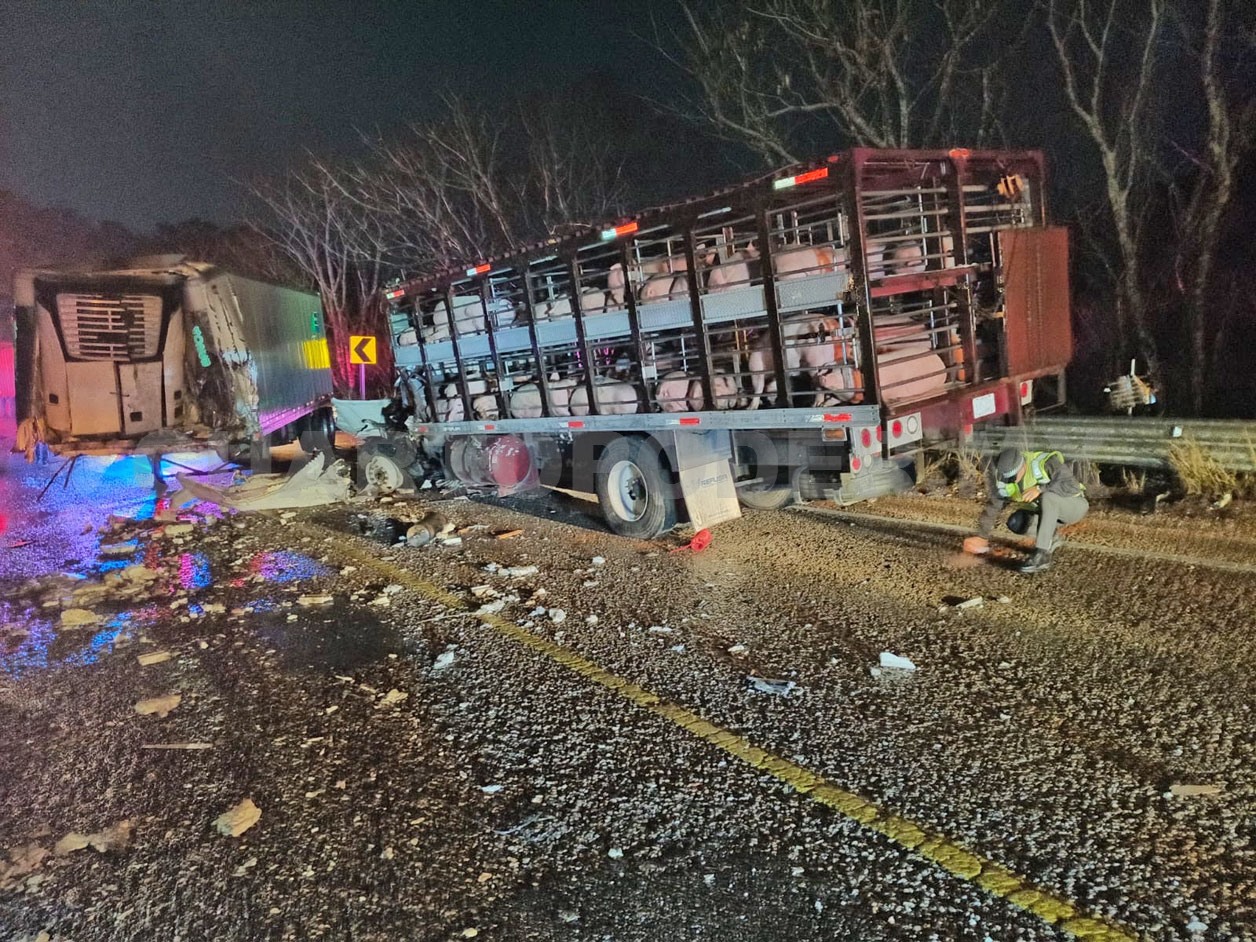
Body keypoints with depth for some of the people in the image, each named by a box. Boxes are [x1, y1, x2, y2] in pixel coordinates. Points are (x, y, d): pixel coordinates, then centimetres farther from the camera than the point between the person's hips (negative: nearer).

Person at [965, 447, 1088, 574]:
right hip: (1050, 512, 6)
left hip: (1074, 506, -6)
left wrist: (1040, 489, -46)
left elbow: (1072, 486, -37)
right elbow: (994, 506, -2)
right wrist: (982, 537, 2)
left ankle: (1042, 555, -37)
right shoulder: (1003, 479, -14)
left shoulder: (1045, 462, -29)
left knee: (1048, 497, -37)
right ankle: (1051, 539, 8)